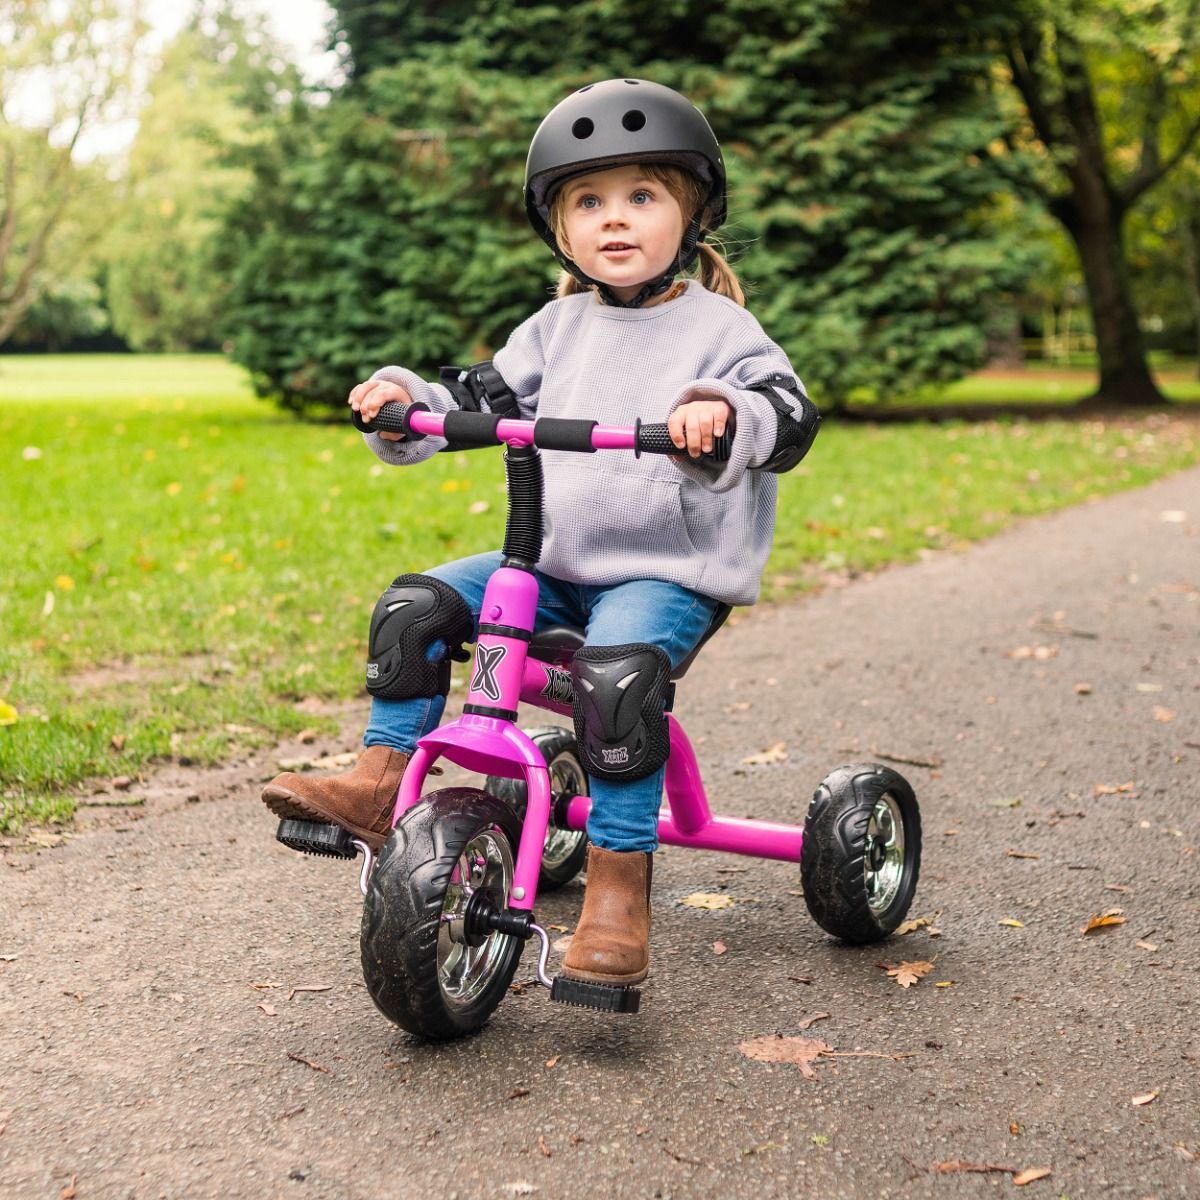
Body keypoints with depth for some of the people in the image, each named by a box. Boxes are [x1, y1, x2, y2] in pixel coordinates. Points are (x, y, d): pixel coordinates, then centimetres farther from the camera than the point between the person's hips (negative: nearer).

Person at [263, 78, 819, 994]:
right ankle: (377, 786, 0)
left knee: (617, 678, -34)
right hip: (552, 566, 6)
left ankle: (619, 895, -26)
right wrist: (405, 400, -7)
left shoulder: (717, 328, -3)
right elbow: (485, 398, 13)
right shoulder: (557, 329, 13)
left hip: (668, 576, -6)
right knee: (416, 607, -8)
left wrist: (727, 412, -38)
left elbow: (791, 416, -16)